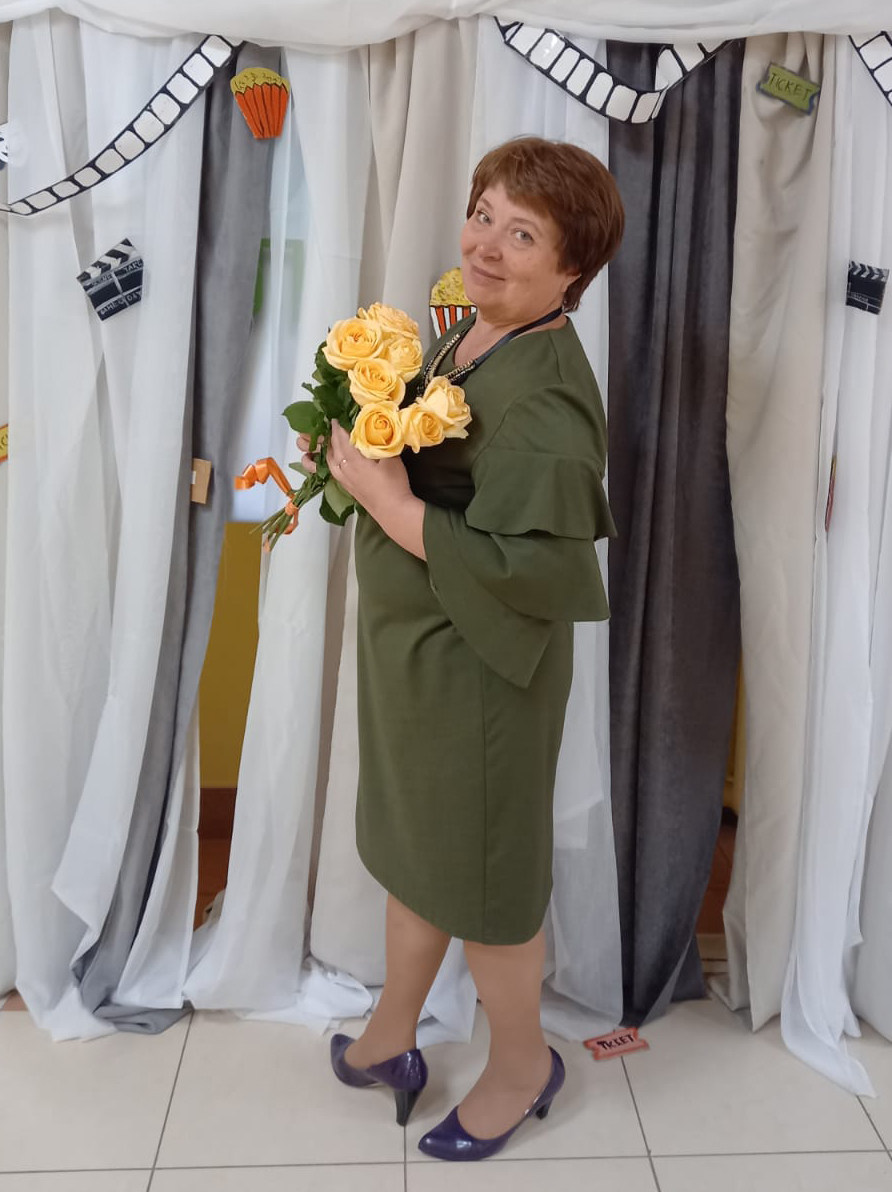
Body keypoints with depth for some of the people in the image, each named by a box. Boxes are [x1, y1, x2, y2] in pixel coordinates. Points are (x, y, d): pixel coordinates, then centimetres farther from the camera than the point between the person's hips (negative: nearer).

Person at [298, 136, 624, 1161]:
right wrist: (358, 454, -1)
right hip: (409, 645, 9)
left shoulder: (545, 394, -25)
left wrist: (387, 500, -27)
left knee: (479, 875, 12)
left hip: (479, 670, -9)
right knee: (410, 846, 24)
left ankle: (521, 1063, 40)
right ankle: (391, 1035, 48)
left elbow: (530, 567, -32)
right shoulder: (466, 335, 3)